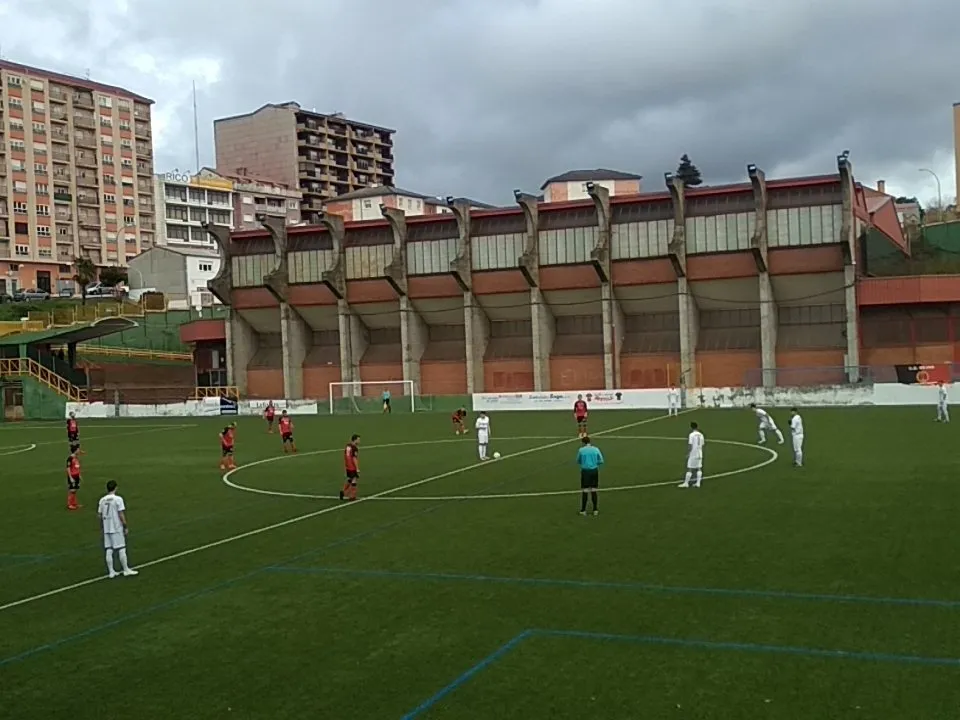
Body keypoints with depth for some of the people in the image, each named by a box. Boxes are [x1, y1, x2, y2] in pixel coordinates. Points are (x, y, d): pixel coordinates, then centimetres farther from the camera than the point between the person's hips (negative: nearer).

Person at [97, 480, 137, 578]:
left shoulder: (102, 500, 5)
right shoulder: (118, 499, -11)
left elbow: (99, 515, 9)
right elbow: (121, 515, -14)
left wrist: (102, 526, 21)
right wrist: (125, 526, -6)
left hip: (106, 529, 5)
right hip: (117, 528, -5)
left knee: (109, 550, 8)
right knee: (121, 549, 2)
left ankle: (111, 572, 12)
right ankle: (126, 570, 8)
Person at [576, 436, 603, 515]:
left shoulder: (581, 450, -5)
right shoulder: (596, 449, 0)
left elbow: (578, 461, 5)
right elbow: (601, 461, -1)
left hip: (585, 471, -2)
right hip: (594, 471, 2)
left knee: (584, 491, 4)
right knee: (593, 491, 9)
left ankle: (583, 510, 9)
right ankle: (595, 510, 14)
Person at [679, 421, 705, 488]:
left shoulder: (691, 435, -12)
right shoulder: (701, 435, 6)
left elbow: (690, 445, -15)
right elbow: (702, 445, 11)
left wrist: (688, 454, -8)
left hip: (693, 455, -6)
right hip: (699, 454, 6)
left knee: (689, 469, -2)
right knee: (699, 468, 9)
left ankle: (686, 483, 1)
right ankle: (698, 483, 9)